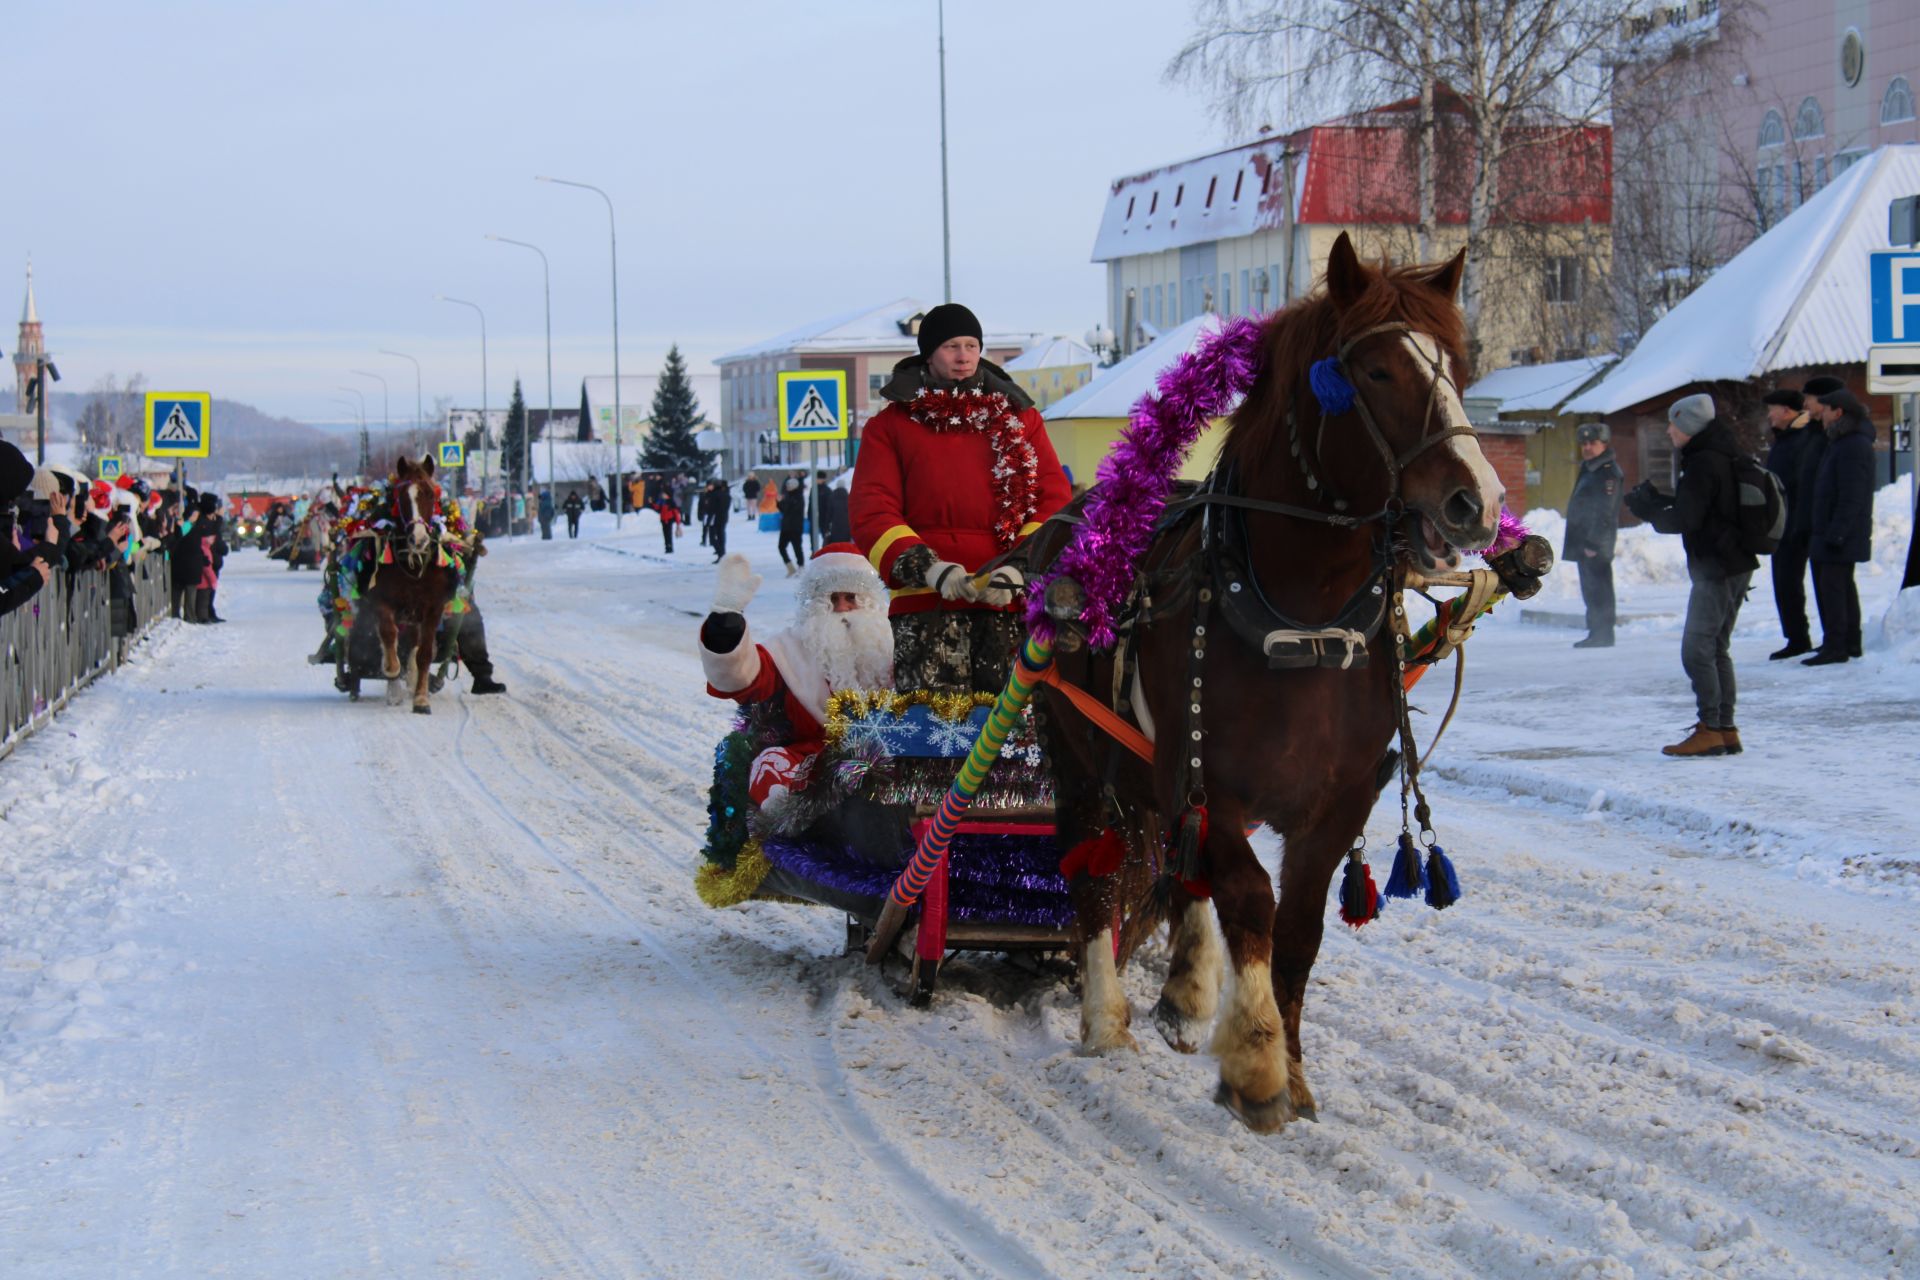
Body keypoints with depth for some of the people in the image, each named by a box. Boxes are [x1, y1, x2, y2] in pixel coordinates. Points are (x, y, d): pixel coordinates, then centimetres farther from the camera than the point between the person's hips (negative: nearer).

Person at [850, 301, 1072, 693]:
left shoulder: (1019, 416, 19)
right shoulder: (891, 425, 14)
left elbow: (1054, 500, 10)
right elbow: (871, 513, 3)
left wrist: (1022, 568, -9)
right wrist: (928, 569, -14)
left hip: (1010, 602, 2)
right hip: (927, 602, -1)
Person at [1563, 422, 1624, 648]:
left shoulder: (1609, 473, -12)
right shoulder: (1588, 470, 20)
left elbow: (1605, 512, -19)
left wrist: (1594, 542, -23)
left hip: (1597, 545, -10)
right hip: (1584, 543, 10)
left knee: (1598, 589, -9)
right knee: (1590, 589, 12)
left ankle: (1602, 635, -7)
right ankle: (1597, 633, 17)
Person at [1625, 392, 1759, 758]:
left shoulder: (1702, 464, -16)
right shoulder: (1724, 458, 15)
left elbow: (1685, 519, -18)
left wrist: (1647, 510, -2)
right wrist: (1654, 502, 11)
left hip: (1715, 569, -10)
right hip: (1737, 564, 10)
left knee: (1697, 649, -9)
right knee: (1716, 648, 14)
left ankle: (1710, 730, -12)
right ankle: (1726, 729, 15)